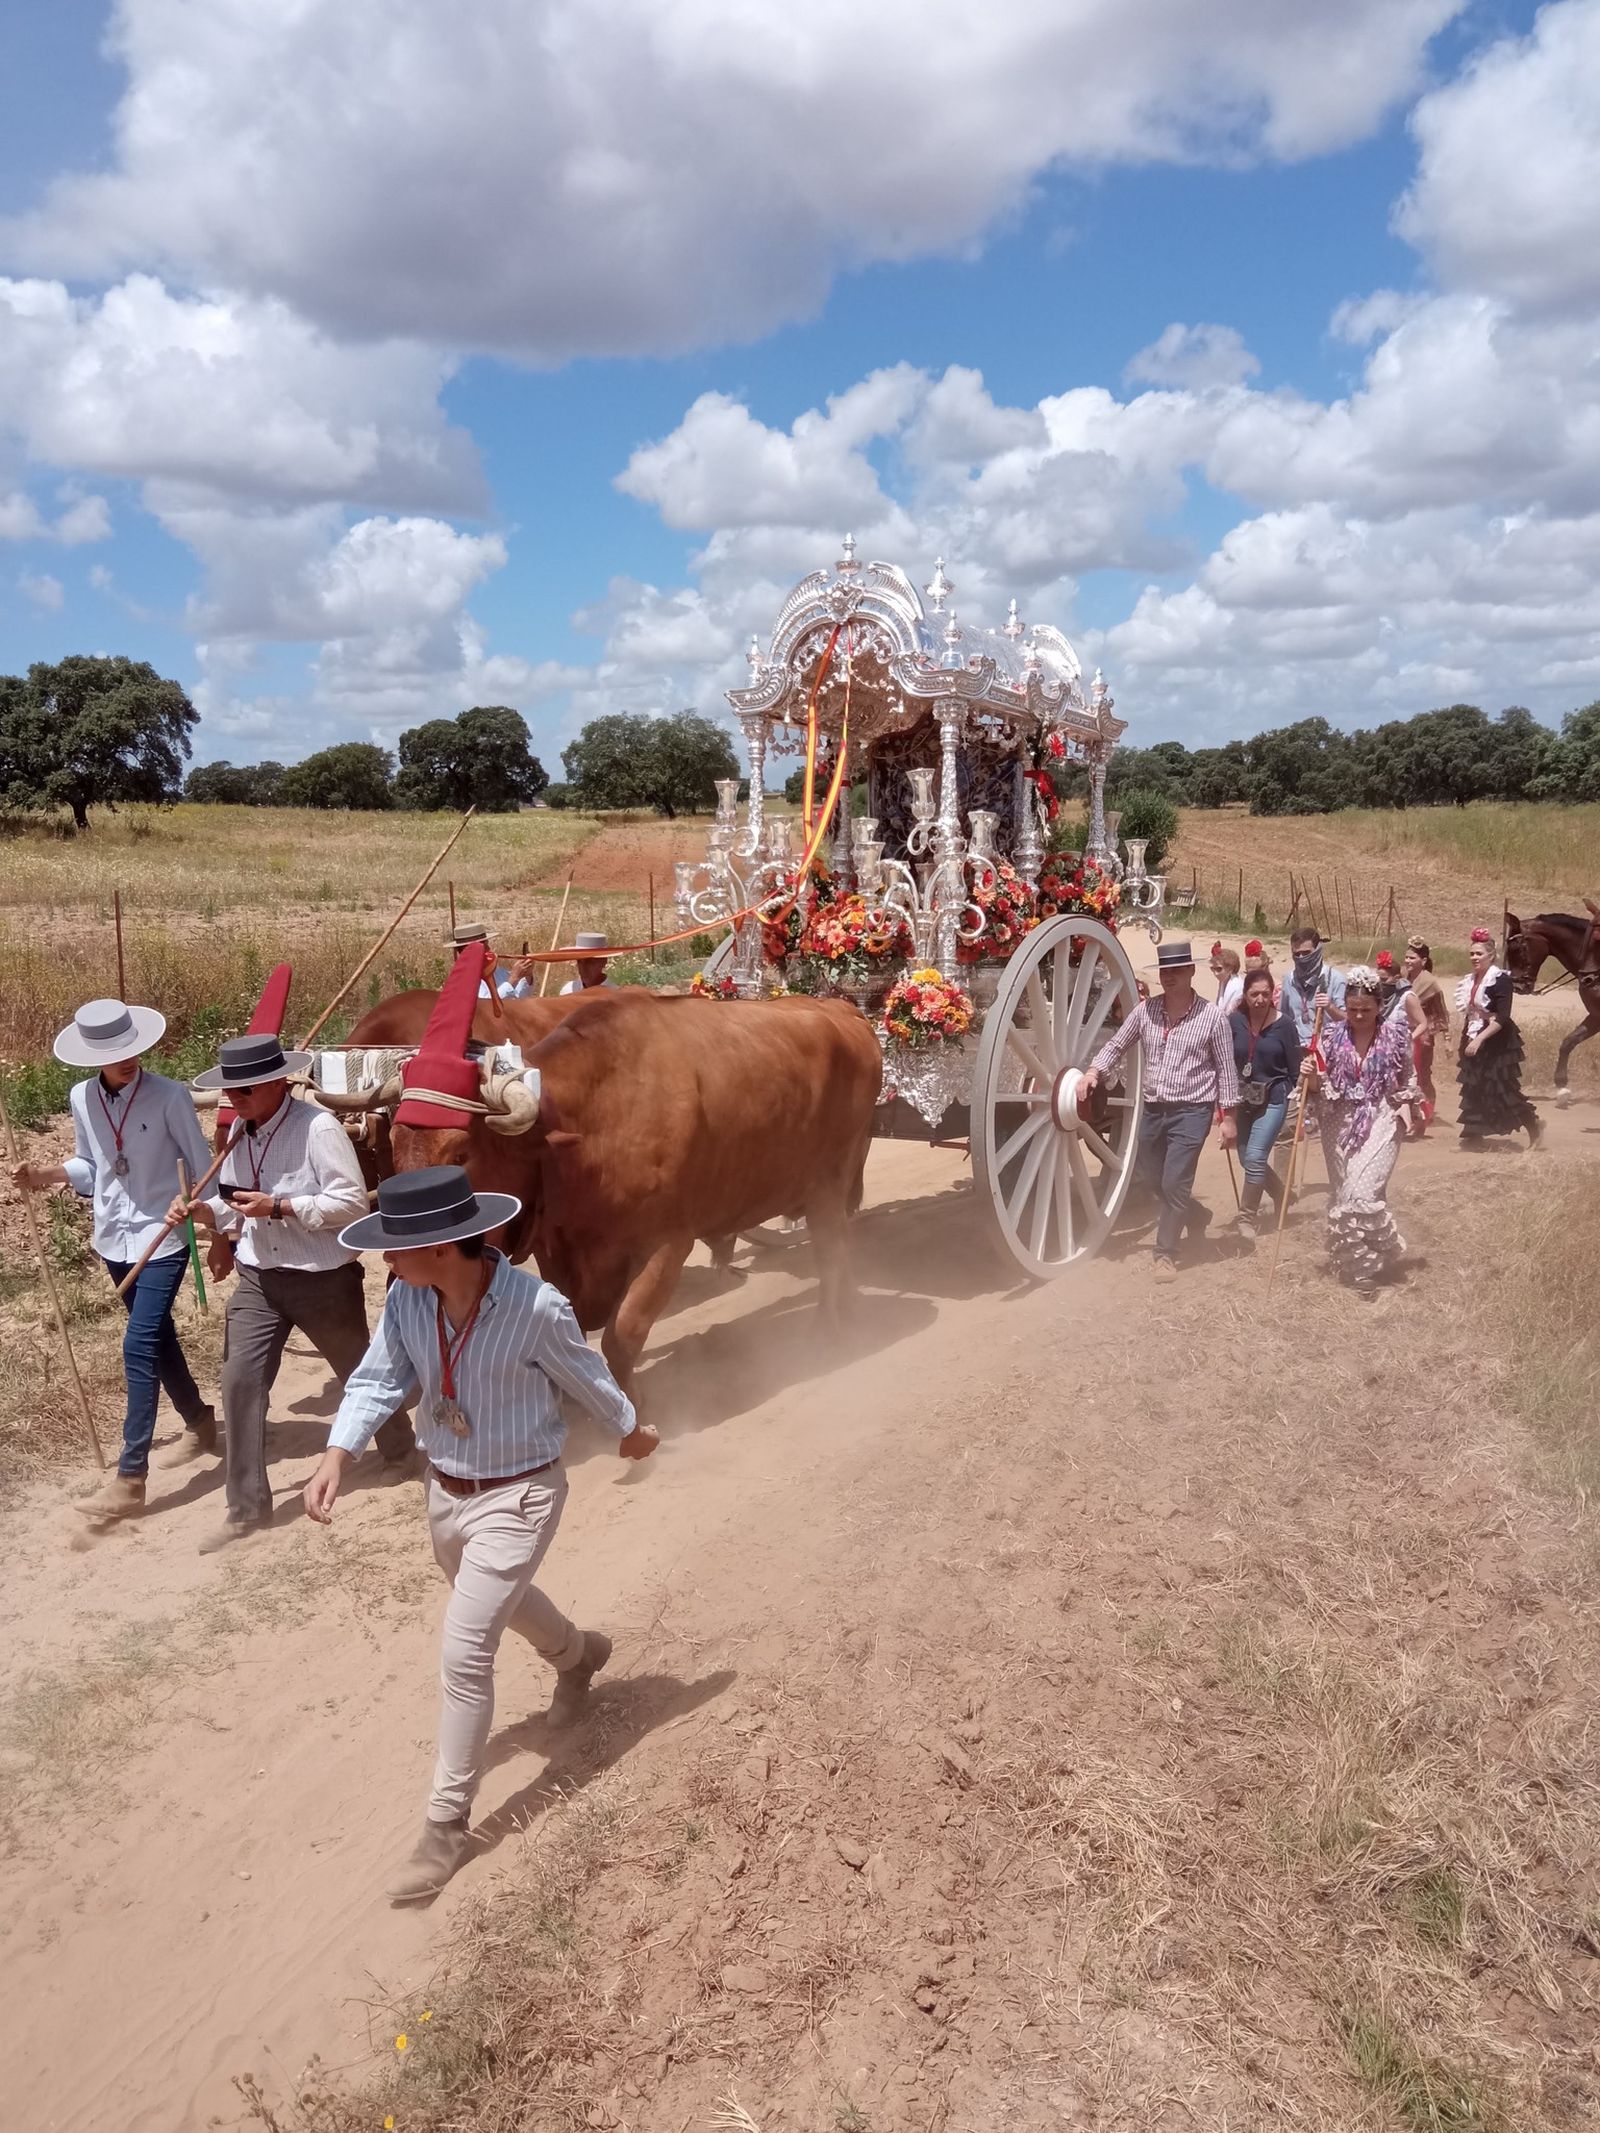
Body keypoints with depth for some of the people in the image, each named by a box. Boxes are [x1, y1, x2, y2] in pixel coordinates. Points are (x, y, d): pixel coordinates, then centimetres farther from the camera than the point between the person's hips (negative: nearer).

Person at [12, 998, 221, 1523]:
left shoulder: (169, 1097, -15)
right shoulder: (82, 1099, -1)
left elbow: (201, 1169, -9)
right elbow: (91, 1166, 11)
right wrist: (48, 1174, -6)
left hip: (163, 1238, -6)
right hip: (114, 1239, 6)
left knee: (139, 1348, -11)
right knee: (157, 1340, 18)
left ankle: (130, 1479, -6)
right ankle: (200, 1424, 40)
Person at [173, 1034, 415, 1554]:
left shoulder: (318, 1127, -19)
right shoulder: (239, 1134, 3)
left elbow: (352, 1201, -21)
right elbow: (237, 1212, 12)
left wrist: (279, 1206, -26)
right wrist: (203, 1210, -10)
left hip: (324, 1278, -5)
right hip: (257, 1278, 6)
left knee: (359, 1372, 15)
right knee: (239, 1381, -3)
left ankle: (401, 1450, 43)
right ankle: (247, 1507, 7)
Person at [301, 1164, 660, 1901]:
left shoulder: (536, 1308, -29)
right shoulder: (406, 1299, -16)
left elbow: (587, 1379, -12)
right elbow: (378, 1379, -6)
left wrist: (632, 1433, 6)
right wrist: (336, 1455, -22)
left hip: (518, 1496, -6)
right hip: (444, 1489, 7)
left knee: (464, 1655, -8)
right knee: (499, 1600, 30)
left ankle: (446, 1824, 11)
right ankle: (579, 1654, 62)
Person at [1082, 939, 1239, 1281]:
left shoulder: (1211, 1017, -8)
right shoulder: (1145, 1011, 1)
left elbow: (1226, 1069, -3)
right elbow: (1116, 1045, 10)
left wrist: (1228, 1117, -4)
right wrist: (1094, 1072, -8)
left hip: (1192, 1111, -5)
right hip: (1153, 1109, 5)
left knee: (1174, 1184, -7)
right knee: (1147, 1175, 16)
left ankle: (1166, 1252, 9)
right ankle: (1195, 1213, 42)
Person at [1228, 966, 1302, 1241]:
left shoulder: (1284, 1024, -9)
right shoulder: (1234, 1021, -5)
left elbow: (1295, 1069, -3)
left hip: (1273, 1100, -4)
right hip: (1242, 1100, 4)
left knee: (1255, 1157, -14)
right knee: (1247, 1159, 13)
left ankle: (1247, 1219, -2)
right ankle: (1281, 1194, 40)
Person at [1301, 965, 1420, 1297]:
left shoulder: (1395, 1034, -4)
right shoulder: (1333, 1035, 0)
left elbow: (1405, 1079, 8)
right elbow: (1324, 1086, 4)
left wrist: (1405, 1106, -8)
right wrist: (1312, 1077, -17)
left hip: (1380, 1121, -3)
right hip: (1341, 1122, 3)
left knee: (1362, 1192, -15)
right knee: (1342, 1193, 7)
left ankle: (1367, 1268, 4)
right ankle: (1349, 1261, 22)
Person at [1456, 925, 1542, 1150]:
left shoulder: (1500, 980, -13)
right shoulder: (1471, 981, 9)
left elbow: (1502, 1017, -21)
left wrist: (1480, 1039, -26)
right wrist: (1464, 1043, 14)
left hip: (1496, 1043, -7)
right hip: (1474, 1042, 7)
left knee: (1503, 1090, -3)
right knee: (1473, 1091, 7)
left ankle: (1534, 1127, 15)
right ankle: (1473, 1136, 12)